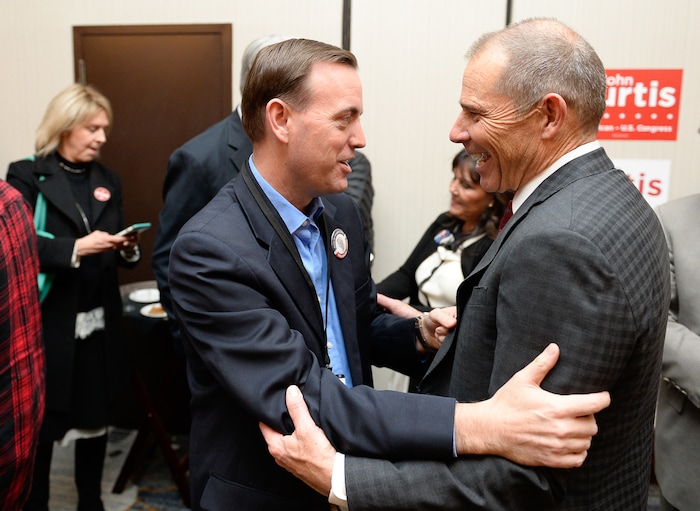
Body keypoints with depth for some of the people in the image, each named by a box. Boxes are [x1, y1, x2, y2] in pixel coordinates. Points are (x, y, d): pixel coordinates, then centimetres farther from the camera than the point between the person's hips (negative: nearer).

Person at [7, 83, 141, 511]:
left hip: (100, 325, 5)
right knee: (39, 426, 8)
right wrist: (75, 248, -25)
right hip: (47, 325, -4)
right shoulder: (27, 176, -4)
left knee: (96, 420, 15)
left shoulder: (108, 181, 11)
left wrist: (128, 249, -9)